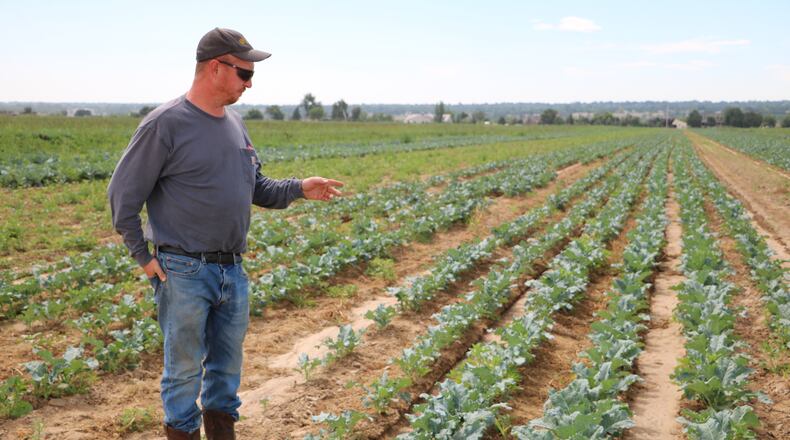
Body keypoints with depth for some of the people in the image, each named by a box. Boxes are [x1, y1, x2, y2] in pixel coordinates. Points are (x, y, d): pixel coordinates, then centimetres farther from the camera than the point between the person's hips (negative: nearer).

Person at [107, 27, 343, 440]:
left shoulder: (234, 124, 9)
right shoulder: (166, 124, -13)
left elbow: (255, 188, 16)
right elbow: (122, 194, -8)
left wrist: (299, 189, 0)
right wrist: (144, 257, -7)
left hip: (233, 271, 7)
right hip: (184, 273, -6)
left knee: (227, 363, 18)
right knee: (185, 367, 7)